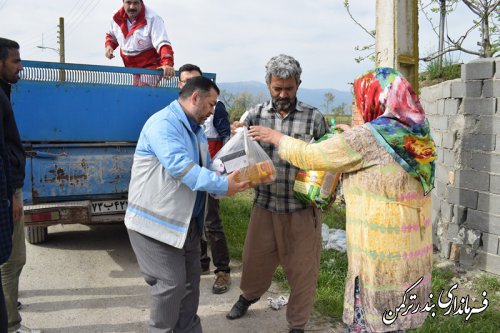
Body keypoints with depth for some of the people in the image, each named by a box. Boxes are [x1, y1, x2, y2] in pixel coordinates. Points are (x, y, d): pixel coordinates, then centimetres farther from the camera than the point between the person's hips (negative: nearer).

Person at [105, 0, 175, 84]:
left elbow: (163, 44, -31)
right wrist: (108, 45, -3)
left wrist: (167, 64, -47)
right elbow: (112, 35, 19)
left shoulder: (152, 19, -23)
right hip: (131, 67, 7)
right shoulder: (117, 18, -3)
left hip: (150, 66, -7)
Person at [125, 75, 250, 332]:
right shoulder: (163, 124, -18)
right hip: (155, 222, -9)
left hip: (187, 222, 9)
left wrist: (232, 182, -3)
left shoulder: (196, 130, 13)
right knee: (171, 283, -6)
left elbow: (205, 169, 16)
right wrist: (222, 185, -29)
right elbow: (179, 166, -31)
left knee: (190, 280, 14)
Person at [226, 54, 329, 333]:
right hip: (265, 205, 2)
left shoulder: (314, 117, -5)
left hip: (303, 208, -2)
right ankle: (249, 296, 51)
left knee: (302, 268, 9)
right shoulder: (255, 115, 0)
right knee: (256, 259, 19)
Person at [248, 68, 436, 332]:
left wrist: (276, 137, 7)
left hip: (382, 253, -7)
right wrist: (352, 136, 23)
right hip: (413, 252, 7)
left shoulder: (367, 138, -18)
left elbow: (309, 157, -8)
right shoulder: (417, 135, 3)